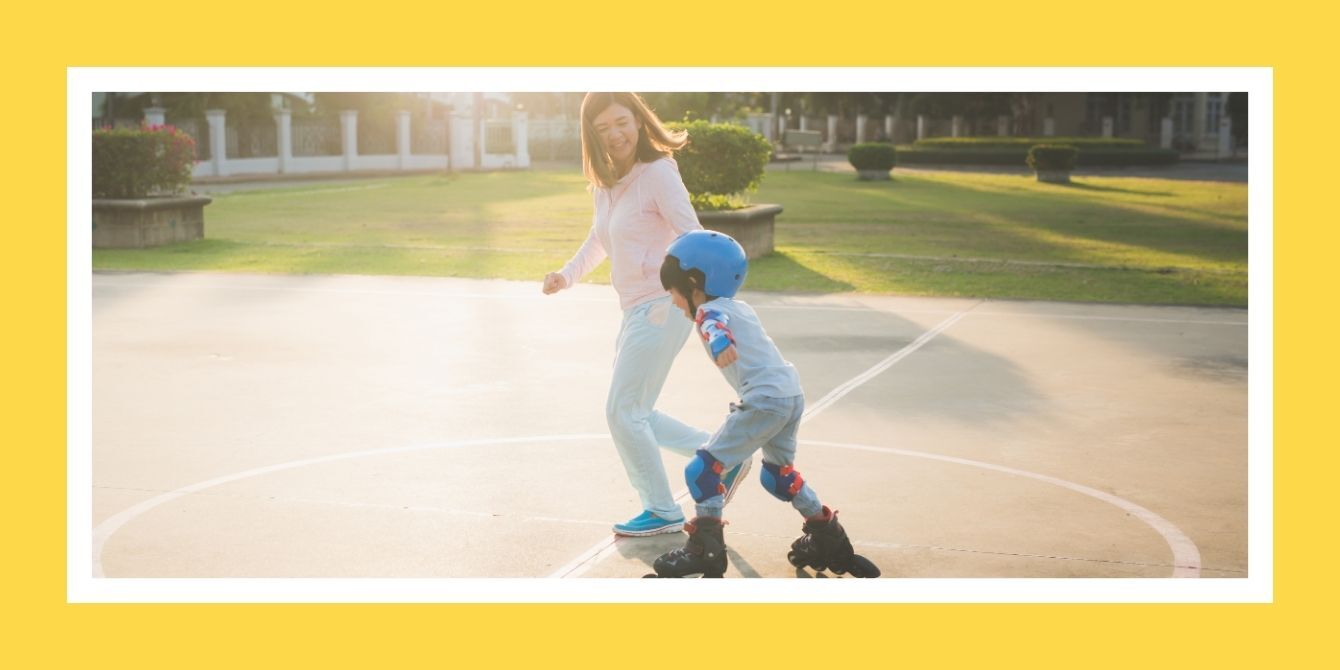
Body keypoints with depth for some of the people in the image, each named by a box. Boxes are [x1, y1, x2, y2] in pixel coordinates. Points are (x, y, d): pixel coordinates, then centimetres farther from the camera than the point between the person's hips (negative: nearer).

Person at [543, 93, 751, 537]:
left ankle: (662, 512, 10)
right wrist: (567, 275, 13)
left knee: (623, 411, -4)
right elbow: (599, 240, 27)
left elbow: (693, 237, -18)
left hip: (663, 306, -9)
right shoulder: (605, 182, 12)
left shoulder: (658, 172, -13)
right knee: (633, 414, 14)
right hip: (637, 311, 9)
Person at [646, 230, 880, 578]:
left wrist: (719, 343, -50)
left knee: (703, 469, -3)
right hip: (793, 394, 10)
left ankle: (706, 551, 2)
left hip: (765, 400, -10)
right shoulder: (741, 307, 21)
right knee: (777, 473, 28)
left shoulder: (709, 310, -6)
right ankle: (829, 540, 35)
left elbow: (715, 325, -31)